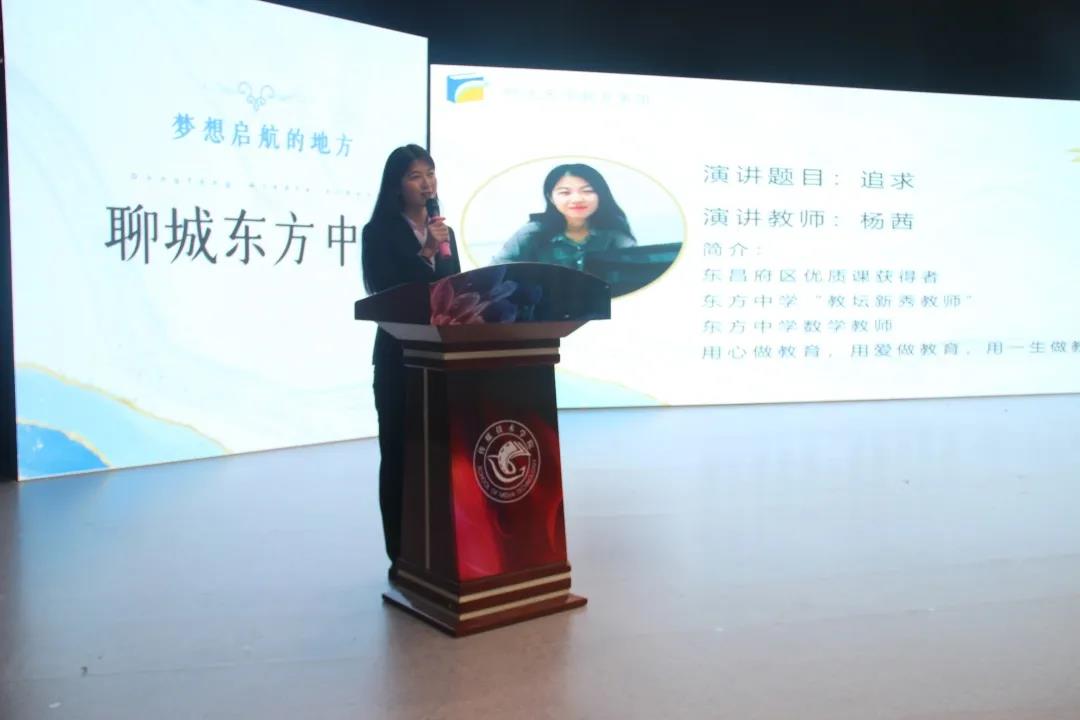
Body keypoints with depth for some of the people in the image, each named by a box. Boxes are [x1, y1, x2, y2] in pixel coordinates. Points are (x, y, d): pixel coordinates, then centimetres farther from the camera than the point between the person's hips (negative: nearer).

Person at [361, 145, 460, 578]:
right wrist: (425, 254, -19)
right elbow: (385, 293, -13)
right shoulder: (379, 232, -3)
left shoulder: (445, 232, 14)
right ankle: (403, 556, 9)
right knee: (400, 454, 2)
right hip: (400, 358, -5)